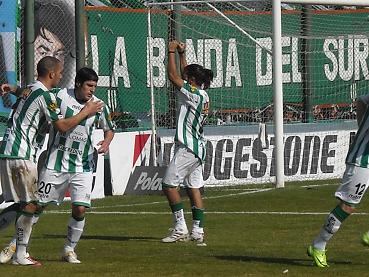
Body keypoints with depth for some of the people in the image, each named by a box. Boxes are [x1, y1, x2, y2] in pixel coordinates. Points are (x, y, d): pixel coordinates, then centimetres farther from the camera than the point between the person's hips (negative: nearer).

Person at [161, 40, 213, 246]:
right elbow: (183, 75, 25)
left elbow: (173, 76, -13)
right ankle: (198, 232, 5)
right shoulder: (202, 95, 10)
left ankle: (180, 228, -6)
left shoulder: (193, 94, -15)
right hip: (198, 147, 9)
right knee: (194, 188, 7)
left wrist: (172, 52, -6)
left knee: (169, 184, -4)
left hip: (187, 148, -9)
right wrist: (182, 54, 24)